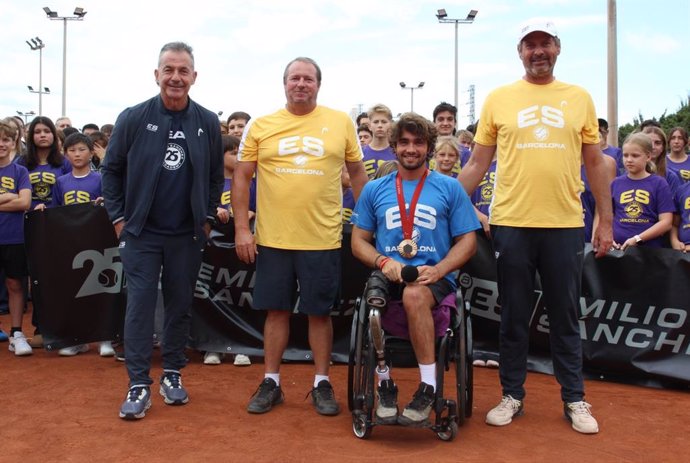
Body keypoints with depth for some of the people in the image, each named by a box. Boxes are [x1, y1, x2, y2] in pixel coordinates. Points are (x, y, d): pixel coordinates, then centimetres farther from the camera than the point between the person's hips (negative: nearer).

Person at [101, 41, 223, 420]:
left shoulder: (208, 123, 1)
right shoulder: (133, 118, -4)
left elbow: (216, 175, 8)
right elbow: (111, 170, 2)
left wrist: (207, 218, 4)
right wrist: (118, 218, -2)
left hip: (188, 234, 2)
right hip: (141, 232, -1)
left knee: (180, 305, 10)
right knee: (140, 306, -1)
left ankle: (172, 374, 25)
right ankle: (139, 384, 7)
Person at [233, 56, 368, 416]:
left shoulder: (341, 123, 4)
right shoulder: (260, 126, 3)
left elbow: (357, 174, 10)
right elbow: (241, 177, 5)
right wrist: (241, 229, -1)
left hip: (323, 239, -1)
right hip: (272, 238, 1)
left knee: (320, 312, 7)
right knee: (276, 310, 10)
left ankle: (322, 384, 22)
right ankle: (271, 382, 24)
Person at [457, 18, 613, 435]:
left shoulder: (580, 99, 8)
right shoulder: (499, 99, 4)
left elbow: (595, 165, 10)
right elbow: (477, 165, 6)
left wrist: (606, 221, 6)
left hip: (565, 225, 1)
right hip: (511, 224, 0)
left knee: (566, 318, 11)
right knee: (514, 317, 10)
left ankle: (575, 399, 24)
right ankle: (512, 395, 24)